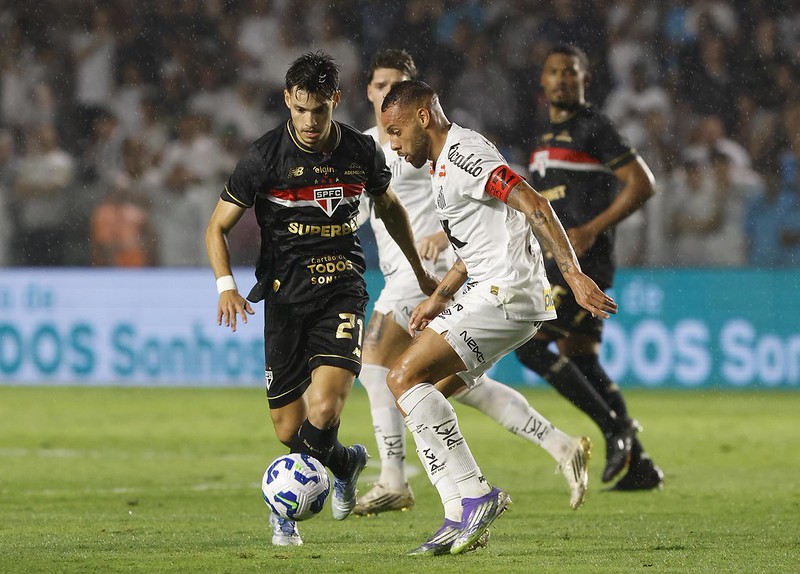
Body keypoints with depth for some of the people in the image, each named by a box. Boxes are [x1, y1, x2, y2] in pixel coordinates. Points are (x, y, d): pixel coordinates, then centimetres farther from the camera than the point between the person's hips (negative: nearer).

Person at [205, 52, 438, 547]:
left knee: (323, 411, -22)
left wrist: (421, 272, 29)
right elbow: (218, 227, 1)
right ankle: (345, 463, 34)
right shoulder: (265, 158, -7)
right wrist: (226, 285, -15)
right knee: (288, 429, 0)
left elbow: (390, 207, 21)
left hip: (342, 289, 0)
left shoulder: (362, 152, 1)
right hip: (285, 296, 0)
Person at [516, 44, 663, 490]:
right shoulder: (551, 134, 20)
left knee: (527, 343, -14)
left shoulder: (593, 127, -7)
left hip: (583, 262, -9)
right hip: (558, 264, 9)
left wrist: (591, 230, -18)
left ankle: (615, 426, -9)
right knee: (581, 361, 8)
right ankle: (640, 465, 10)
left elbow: (642, 184, -13)